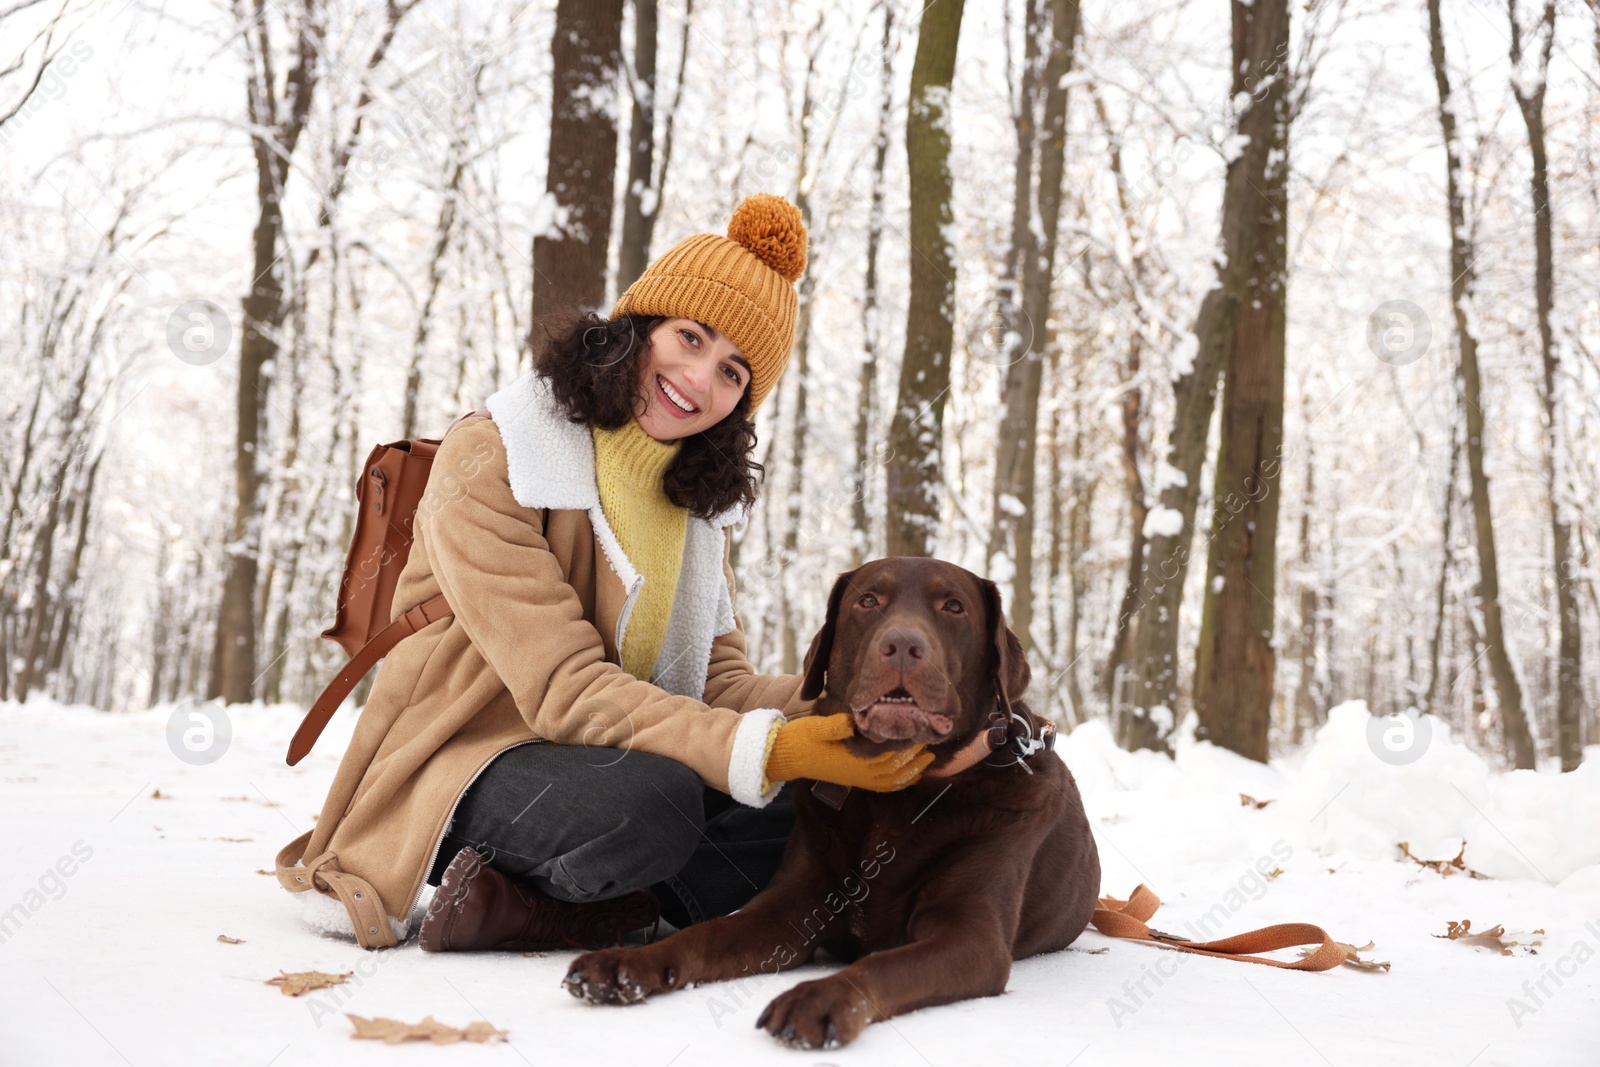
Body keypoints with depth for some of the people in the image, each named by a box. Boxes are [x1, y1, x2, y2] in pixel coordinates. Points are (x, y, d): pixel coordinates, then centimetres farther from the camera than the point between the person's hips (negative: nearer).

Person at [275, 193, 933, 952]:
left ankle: (526, 906, -19)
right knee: (652, 802, -39)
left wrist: (842, 712, -19)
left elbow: (718, 676, 1)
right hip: (471, 769, -8)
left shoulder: (697, 491, 9)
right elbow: (565, 688, -23)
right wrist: (764, 751, -34)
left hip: (619, 754, 8)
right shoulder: (489, 464, -15)